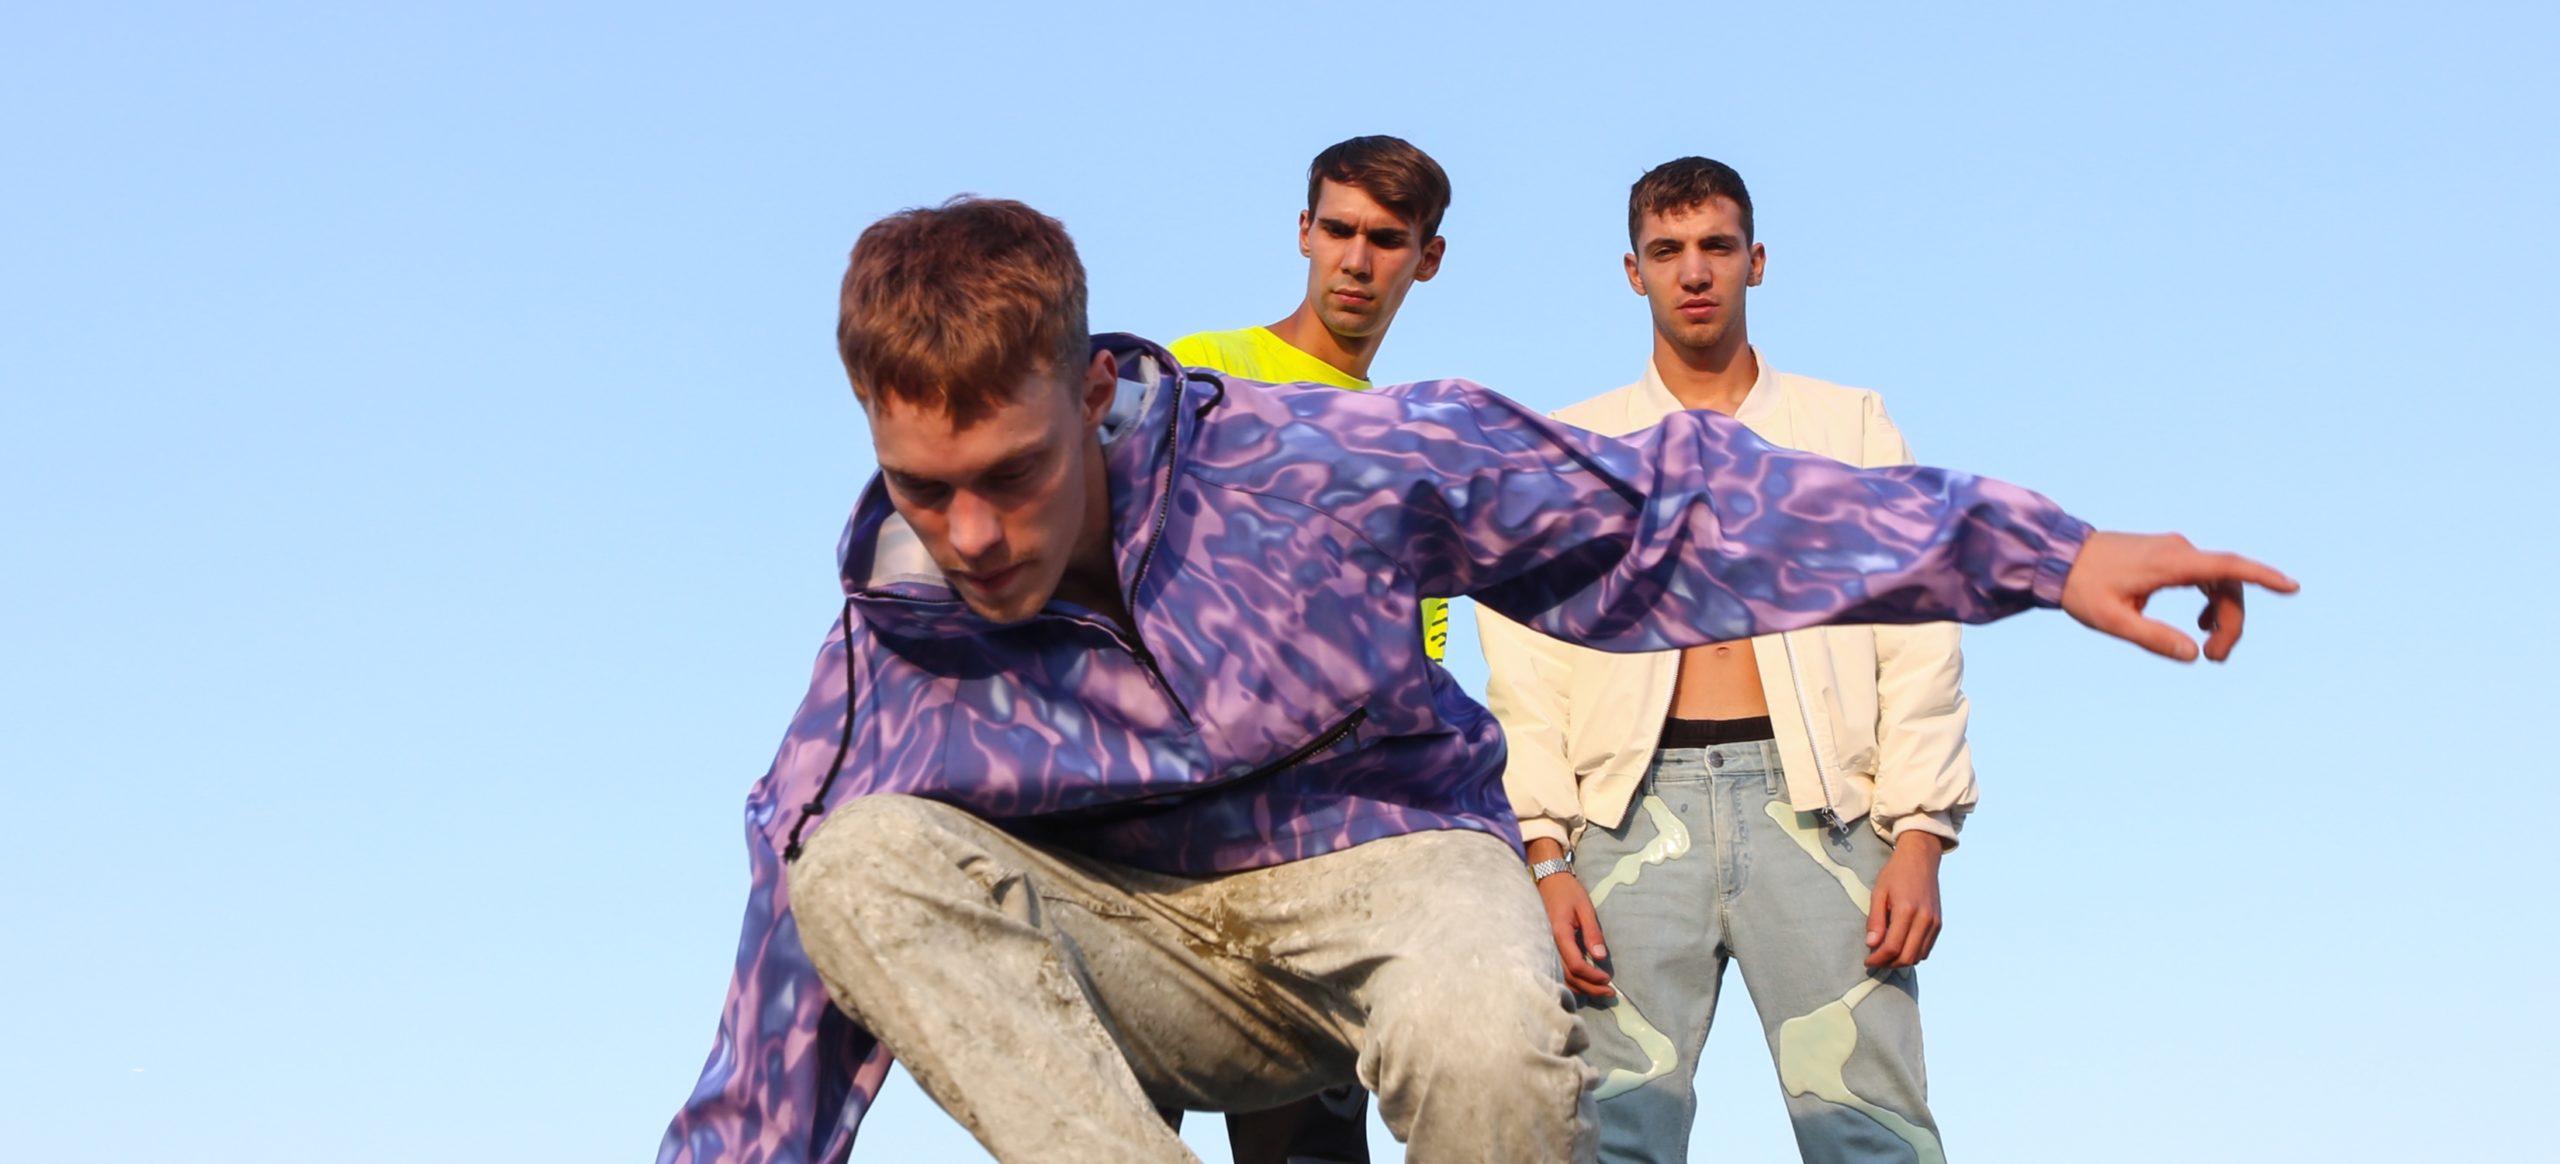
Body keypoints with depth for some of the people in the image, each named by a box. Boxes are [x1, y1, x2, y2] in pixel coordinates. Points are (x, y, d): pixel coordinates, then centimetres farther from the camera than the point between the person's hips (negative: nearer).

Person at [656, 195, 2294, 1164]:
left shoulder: (1314, 468, -16)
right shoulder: (889, 658, -10)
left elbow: (1658, 515, -9)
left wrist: (2044, 554, -10)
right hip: (1147, 951, 3)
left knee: (1484, 1028, -42)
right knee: (855, 864, -28)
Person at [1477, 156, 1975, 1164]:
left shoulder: (1852, 426, 19)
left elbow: (1920, 645, 10)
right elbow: (1525, 670, 10)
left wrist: (1919, 837, -3)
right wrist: (1546, 857, -4)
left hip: (1813, 802, 0)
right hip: (1637, 805, 0)